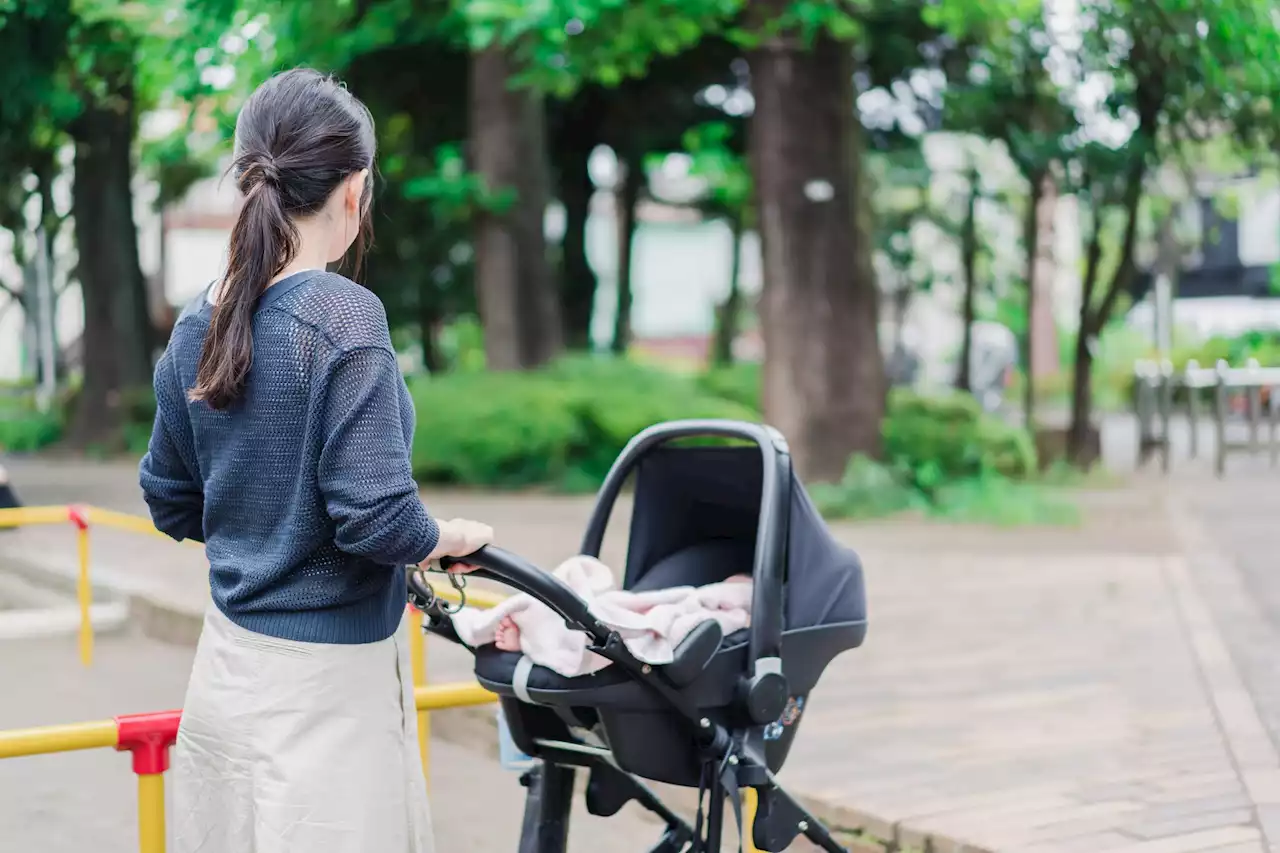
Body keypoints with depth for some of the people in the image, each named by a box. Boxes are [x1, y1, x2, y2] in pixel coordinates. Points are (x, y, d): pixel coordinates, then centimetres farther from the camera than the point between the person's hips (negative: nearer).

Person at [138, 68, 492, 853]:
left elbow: (172, 503, 12)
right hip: (322, 681, -7)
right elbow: (377, 518, -22)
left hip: (230, 667, 7)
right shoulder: (344, 317, -19)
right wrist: (450, 538, -4)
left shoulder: (198, 325, 2)